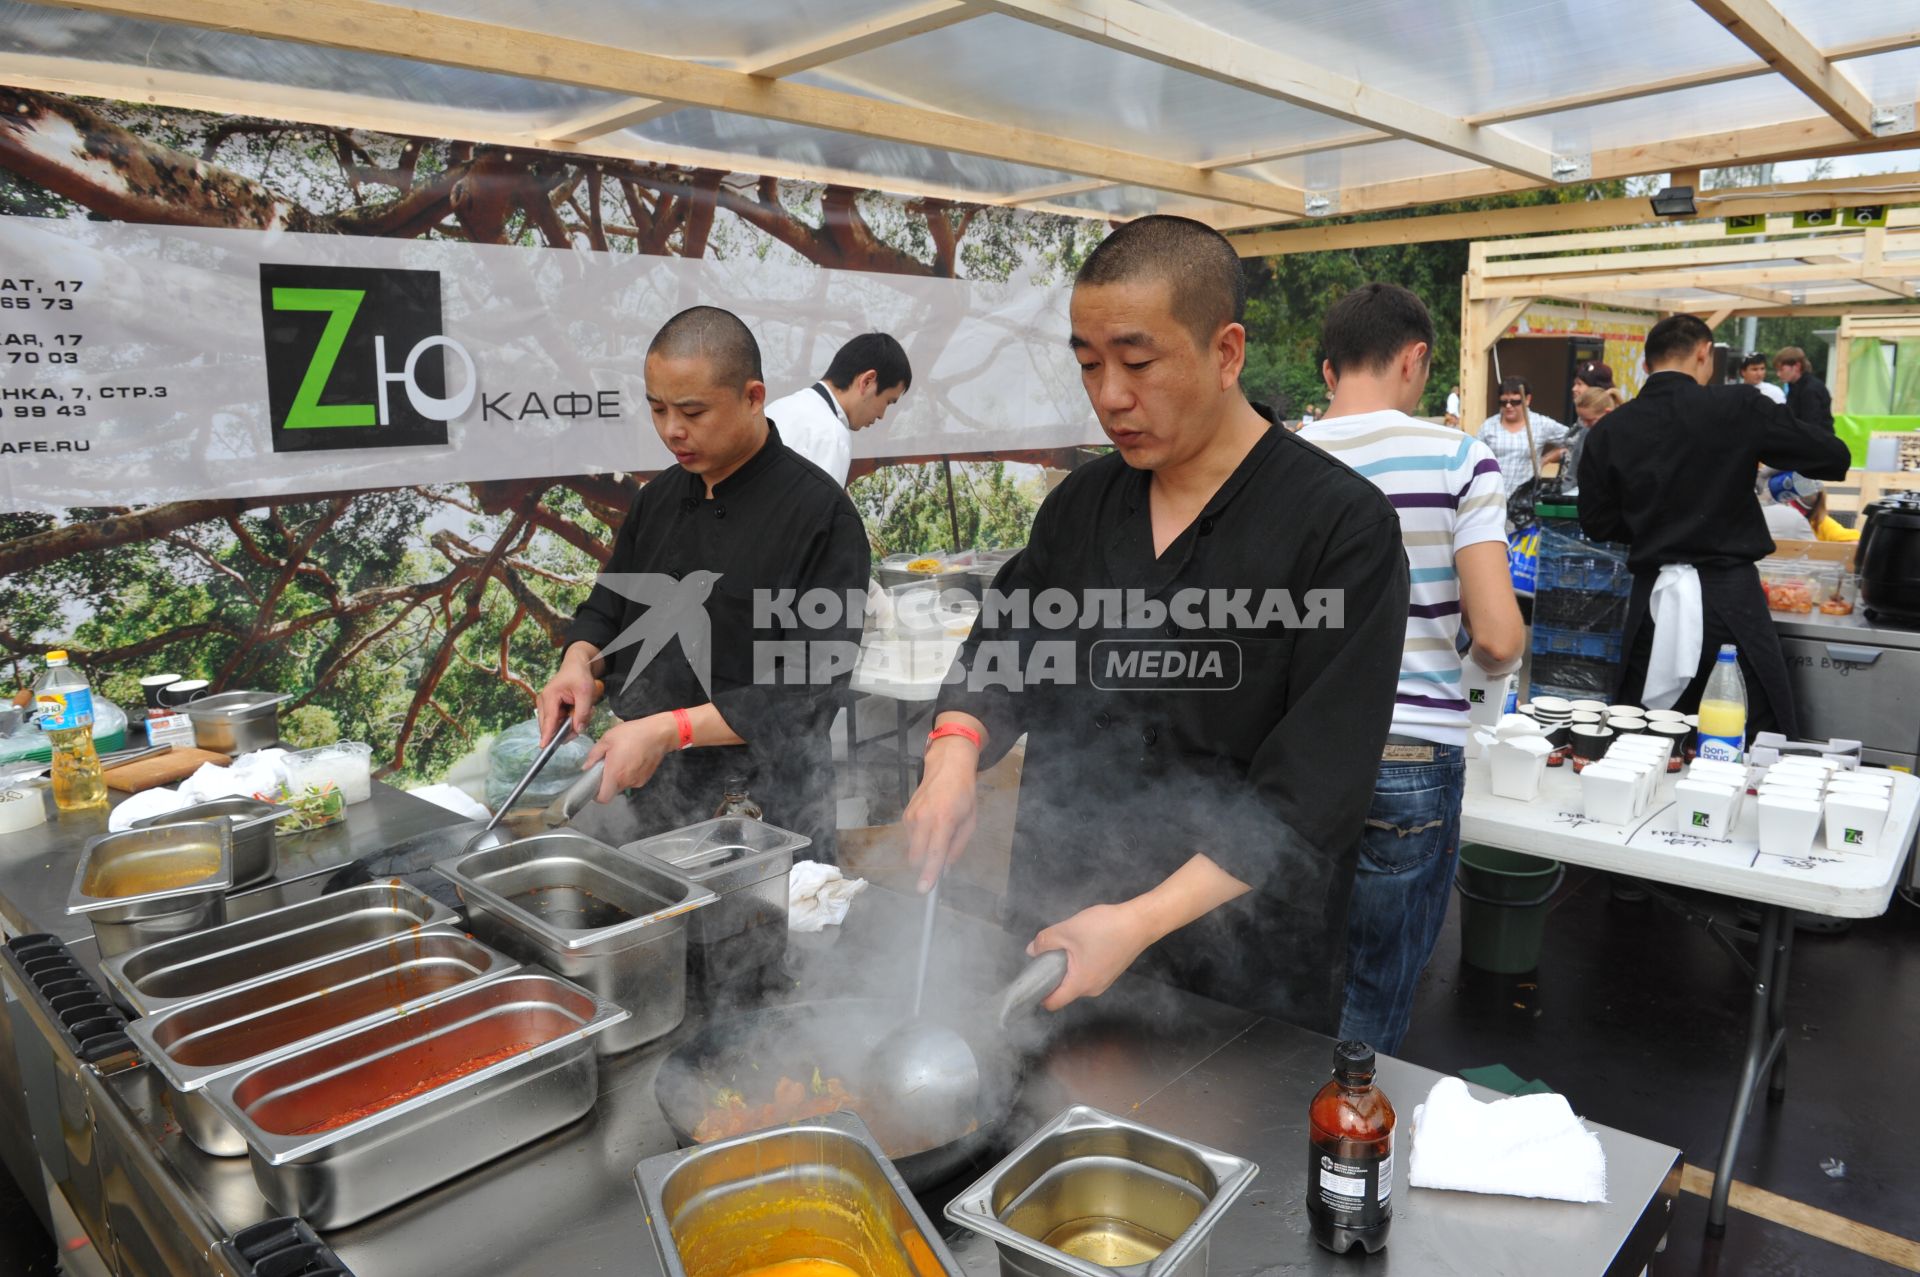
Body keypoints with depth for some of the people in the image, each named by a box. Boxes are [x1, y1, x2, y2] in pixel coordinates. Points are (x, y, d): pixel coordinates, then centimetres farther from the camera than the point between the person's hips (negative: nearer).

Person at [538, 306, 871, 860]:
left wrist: (669, 730, -25)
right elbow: (607, 606, 17)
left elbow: (808, 688, -20)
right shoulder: (661, 497, 6)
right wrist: (579, 662, -6)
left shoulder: (821, 516, -16)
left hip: (766, 812, -6)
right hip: (646, 789, 6)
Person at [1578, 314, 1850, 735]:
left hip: (1653, 600, 3)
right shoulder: (1738, 407, -7)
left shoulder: (1611, 429, 1)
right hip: (1728, 596, -3)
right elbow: (1834, 457, 2)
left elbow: (1597, 523, 9)